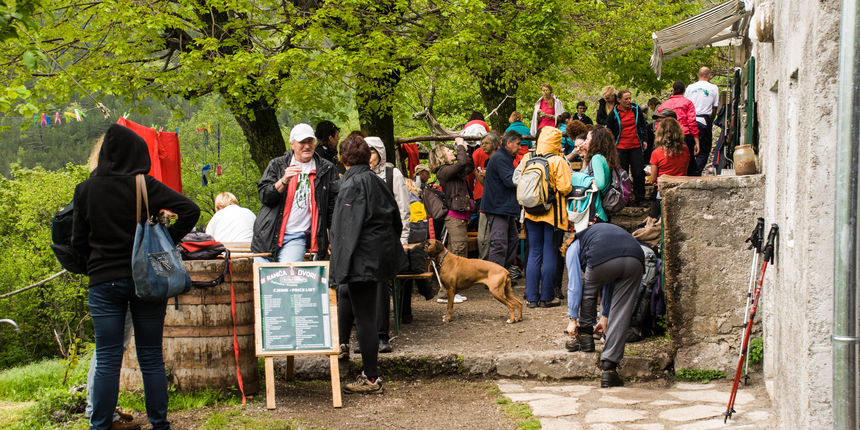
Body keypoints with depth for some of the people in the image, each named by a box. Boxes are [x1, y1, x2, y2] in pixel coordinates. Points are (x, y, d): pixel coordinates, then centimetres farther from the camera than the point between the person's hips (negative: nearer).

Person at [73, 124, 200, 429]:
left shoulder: (86, 190, -1)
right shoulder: (145, 186, -7)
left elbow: (78, 241, 3)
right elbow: (190, 210, -13)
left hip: (103, 281, 1)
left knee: (107, 361, 5)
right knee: (151, 358, 8)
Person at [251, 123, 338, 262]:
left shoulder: (326, 169, 7)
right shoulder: (277, 165, 8)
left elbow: (333, 205, 8)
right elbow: (264, 196, -2)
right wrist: (284, 180, -19)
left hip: (297, 237, -2)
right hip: (268, 237, 2)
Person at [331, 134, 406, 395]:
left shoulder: (352, 183, -14)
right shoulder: (375, 181, 11)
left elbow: (349, 227, -19)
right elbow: (395, 218, 16)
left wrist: (340, 267, -19)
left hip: (362, 257, -9)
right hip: (380, 254, 9)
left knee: (363, 317, -4)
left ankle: (372, 379, 0)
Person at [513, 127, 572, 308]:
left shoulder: (527, 158, -1)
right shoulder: (558, 161, -12)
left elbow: (517, 179, 5)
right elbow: (565, 187, -15)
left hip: (531, 212, 4)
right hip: (552, 212, -4)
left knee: (534, 254, 10)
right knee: (550, 254, 4)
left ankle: (532, 297, 11)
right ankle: (547, 297, 8)